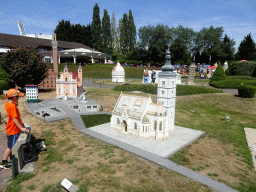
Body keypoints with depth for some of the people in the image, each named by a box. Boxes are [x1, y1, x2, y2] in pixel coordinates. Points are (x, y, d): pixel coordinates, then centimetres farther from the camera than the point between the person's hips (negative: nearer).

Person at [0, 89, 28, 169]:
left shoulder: (8, 103, 2)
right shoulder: (12, 106, -27)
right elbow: (14, 118, -29)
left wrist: (16, 103, 7)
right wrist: (21, 128, -28)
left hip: (12, 129, 10)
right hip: (13, 130, -10)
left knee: (12, 146, 22)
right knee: (10, 146, 5)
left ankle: (11, 159, 38)